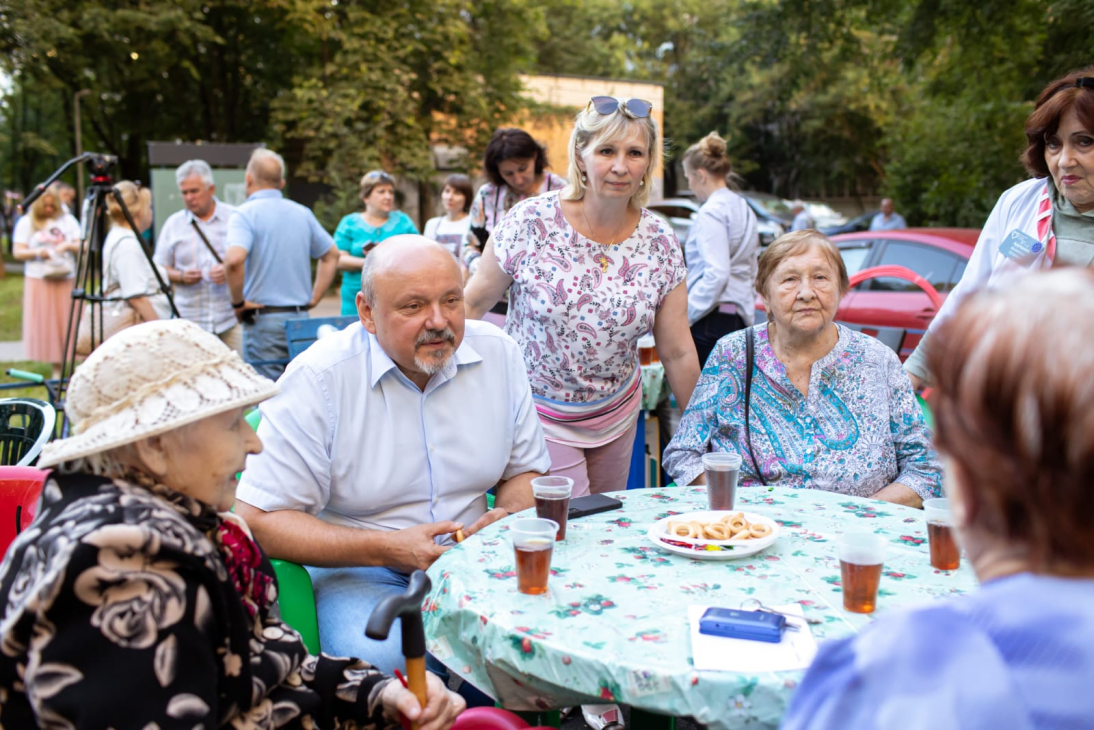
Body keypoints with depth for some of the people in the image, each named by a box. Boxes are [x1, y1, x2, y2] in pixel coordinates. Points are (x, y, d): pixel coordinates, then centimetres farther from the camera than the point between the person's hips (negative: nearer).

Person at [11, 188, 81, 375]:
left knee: (68, 323, -2)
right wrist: (36, 252, -16)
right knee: (45, 324, -3)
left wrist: (69, 245, -12)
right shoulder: (26, 222, 6)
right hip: (38, 281, -1)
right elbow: (17, 252, 2)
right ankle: (57, 367, 4)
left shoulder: (68, 220, 10)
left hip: (66, 280, 1)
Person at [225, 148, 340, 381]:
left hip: (263, 320, -5)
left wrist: (238, 302, -12)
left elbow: (234, 260, -25)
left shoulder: (245, 214, -8)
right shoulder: (302, 213, 10)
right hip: (301, 318, 5)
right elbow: (331, 255, 18)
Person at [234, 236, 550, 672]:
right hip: (360, 569, -4)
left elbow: (526, 471, 12)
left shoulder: (497, 354, 0)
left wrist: (510, 517, -12)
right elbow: (258, 520, -14)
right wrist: (386, 549, -21)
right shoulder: (317, 378, -15)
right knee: (383, 663, -33)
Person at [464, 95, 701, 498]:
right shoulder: (531, 223, -16)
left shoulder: (660, 242, -6)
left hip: (616, 415, 4)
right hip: (539, 416, -3)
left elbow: (678, 352, -1)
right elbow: (473, 303, -6)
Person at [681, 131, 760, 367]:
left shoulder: (712, 211, -11)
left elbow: (716, 274, -20)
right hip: (740, 317, 9)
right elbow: (751, 271, 23)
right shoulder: (743, 208, 17)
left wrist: (684, 315, -16)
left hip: (712, 318, -9)